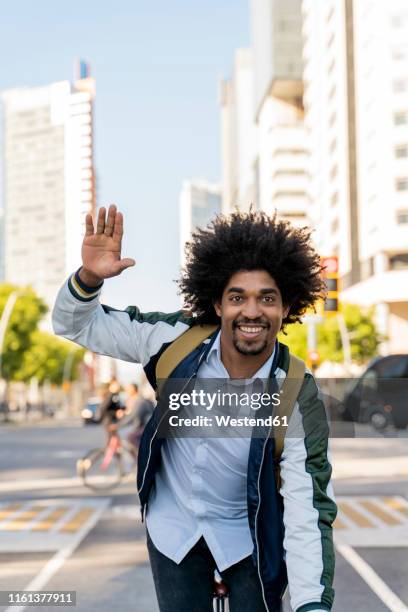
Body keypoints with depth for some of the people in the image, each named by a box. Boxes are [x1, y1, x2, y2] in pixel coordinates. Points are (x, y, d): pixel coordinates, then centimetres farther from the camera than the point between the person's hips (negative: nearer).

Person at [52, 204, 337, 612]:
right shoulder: (178, 341, -18)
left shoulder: (297, 396, -24)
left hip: (251, 537, -2)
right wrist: (89, 276, -30)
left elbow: (308, 510, -25)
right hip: (173, 528, 2)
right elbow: (76, 325, -8)